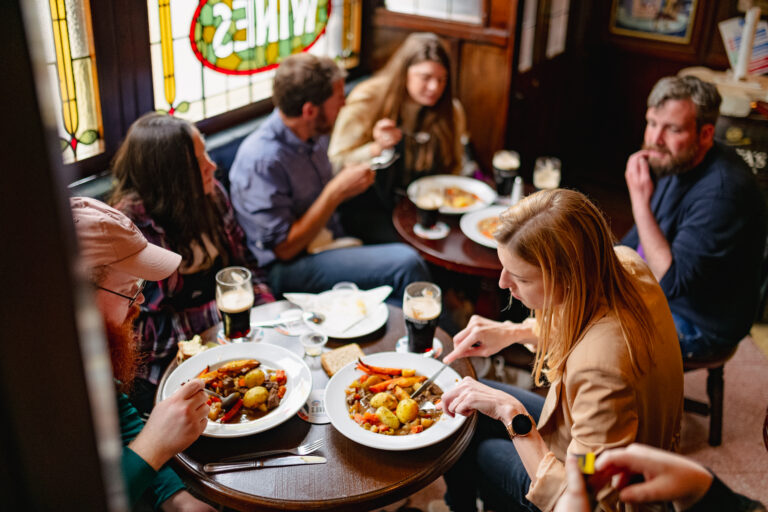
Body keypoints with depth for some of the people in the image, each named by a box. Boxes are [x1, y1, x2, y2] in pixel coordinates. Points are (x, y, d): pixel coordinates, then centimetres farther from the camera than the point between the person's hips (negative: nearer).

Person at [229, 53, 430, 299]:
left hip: (331, 245, 8)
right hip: (289, 268, -8)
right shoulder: (261, 160, -21)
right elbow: (284, 248, -19)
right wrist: (337, 191, -21)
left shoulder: (315, 135, 5)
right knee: (406, 263, -24)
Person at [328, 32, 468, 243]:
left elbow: (454, 168, 15)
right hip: (366, 205, -4)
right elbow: (336, 163, -10)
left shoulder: (451, 112, 1)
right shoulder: (365, 101, -11)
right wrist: (376, 148, -25)